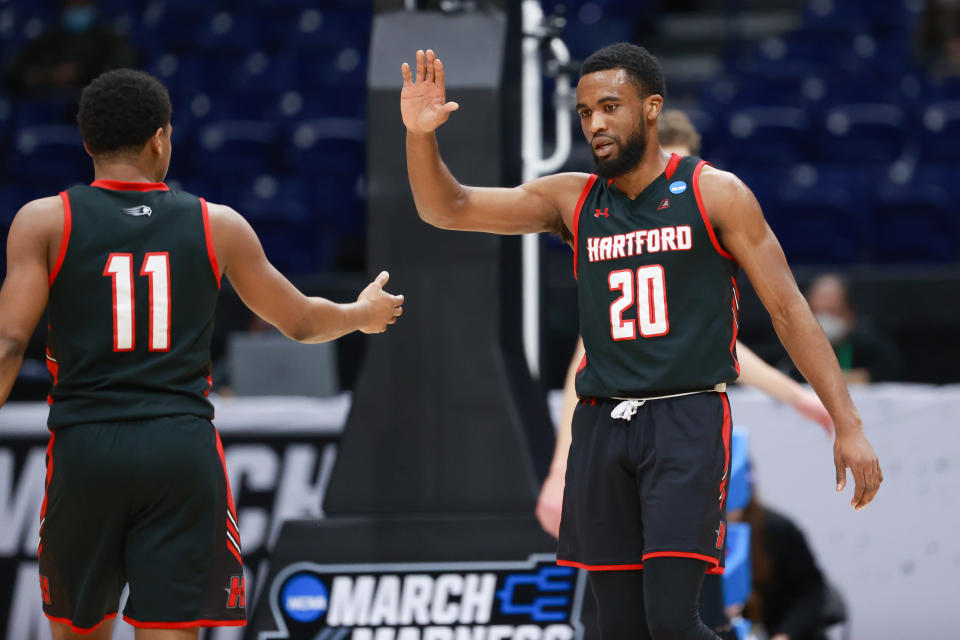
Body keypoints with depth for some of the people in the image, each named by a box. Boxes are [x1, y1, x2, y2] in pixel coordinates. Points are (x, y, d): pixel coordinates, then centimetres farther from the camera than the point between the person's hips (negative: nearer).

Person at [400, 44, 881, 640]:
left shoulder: (714, 194, -1)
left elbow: (788, 308, -2)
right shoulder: (572, 200, 9)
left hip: (688, 418, -4)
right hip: (603, 427, 4)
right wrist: (420, 135, -14)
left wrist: (848, 424, -8)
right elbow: (447, 207, 7)